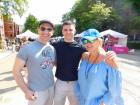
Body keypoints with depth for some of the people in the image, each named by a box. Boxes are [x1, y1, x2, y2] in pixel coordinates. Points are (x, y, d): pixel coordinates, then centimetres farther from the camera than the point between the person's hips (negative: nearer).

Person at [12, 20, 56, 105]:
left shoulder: (53, 49, 0)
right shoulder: (27, 48, -16)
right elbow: (16, 71, -12)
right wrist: (26, 91, -14)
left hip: (51, 88, 6)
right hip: (36, 91, -5)